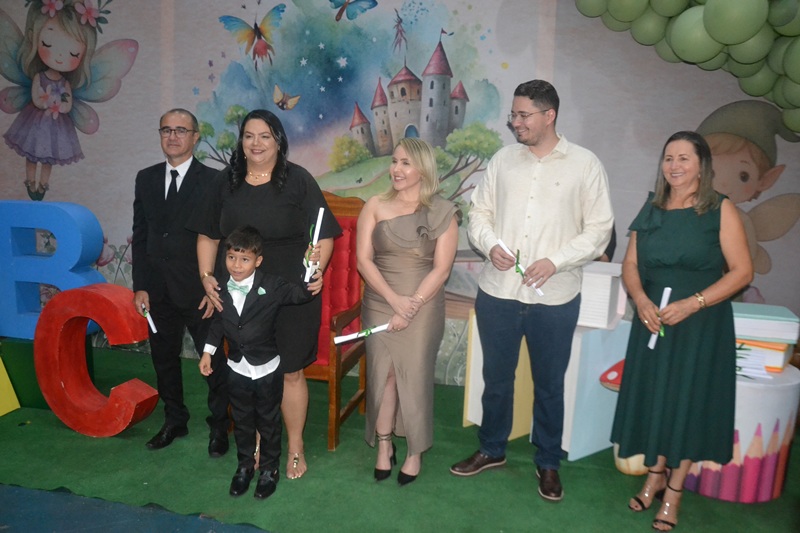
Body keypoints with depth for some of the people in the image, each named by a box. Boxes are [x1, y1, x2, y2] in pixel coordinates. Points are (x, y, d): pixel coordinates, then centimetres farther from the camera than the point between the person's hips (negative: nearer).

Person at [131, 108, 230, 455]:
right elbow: (140, 235, 9)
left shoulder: (212, 180, -6)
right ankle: (174, 421, 35)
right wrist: (140, 286, 3)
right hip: (158, 291, 5)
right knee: (164, 359, 16)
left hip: (198, 291, -5)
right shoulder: (146, 178, 8)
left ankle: (219, 427, 23)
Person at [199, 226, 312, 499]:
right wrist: (208, 351, 8)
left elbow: (300, 294, -22)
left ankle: (269, 469, 33)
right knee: (242, 421, 19)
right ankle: (245, 466, 40)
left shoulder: (271, 287, -16)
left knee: (268, 421, 14)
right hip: (237, 369, 3)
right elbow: (218, 321, 9)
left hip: (267, 369, -3)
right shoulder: (221, 289, -4)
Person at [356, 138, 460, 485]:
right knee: (383, 373, 5)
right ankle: (384, 445, 23)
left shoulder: (442, 212, -3)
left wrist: (410, 306, -13)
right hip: (380, 302, 2)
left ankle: (416, 451, 21)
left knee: (414, 375, 4)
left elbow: (441, 269, -6)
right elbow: (363, 260, -4)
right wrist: (395, 299, -14)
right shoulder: (375, 206, 1)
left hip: (422, 305, -1)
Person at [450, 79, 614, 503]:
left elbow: (598, 228, -3)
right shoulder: (503, 159, 5)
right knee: (496, 378, 16)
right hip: (497, 292, 3)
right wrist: (491, 245, -12)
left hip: (554, 298, -2)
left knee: (549, 384, 12)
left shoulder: (585, 165, -2)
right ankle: (492, 450, 37)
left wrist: (555, 261, -16)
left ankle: (548, 463, 33)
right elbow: (479, 211, 9)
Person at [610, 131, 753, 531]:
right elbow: (630, 265, 5)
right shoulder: (651, 210, 6)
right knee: (654, 396, 10)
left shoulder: (721, 210, -7)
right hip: (653, 320, 4)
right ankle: (655, 474, 30)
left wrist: (691, 304, -21)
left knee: (687, 401, 4)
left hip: (701, 324, -3)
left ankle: (675, 489, 21)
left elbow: (742, 271, -11)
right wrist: (641, 300, -14)